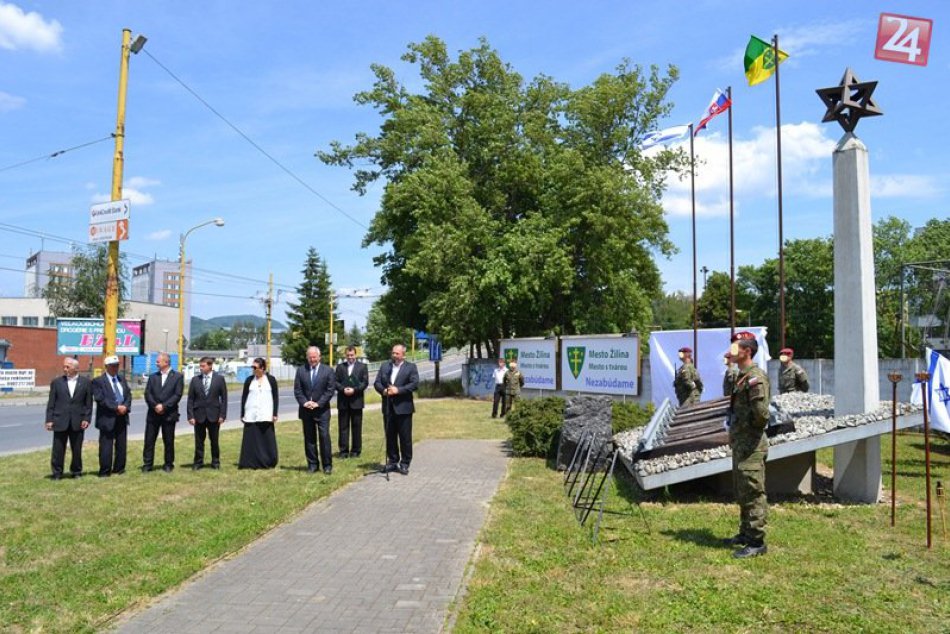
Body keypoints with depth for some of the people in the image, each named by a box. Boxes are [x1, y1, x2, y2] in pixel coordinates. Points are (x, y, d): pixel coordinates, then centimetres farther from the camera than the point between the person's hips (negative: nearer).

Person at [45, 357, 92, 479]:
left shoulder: (86, 382, 3)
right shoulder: (56, 382, 4)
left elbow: (88, 403, 4)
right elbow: (51, 403, 4)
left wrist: (87, 419, -4)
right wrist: (49, 420, -2)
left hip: (78, 422, 0)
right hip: (60, 422, 0)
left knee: (77, 450, 8)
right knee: (58, 450, 3)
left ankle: (76, 471, 22)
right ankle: (57, 473, 15)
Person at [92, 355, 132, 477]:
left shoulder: (122, 379, 15)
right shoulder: (98, 381, -5)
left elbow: (128, 395, 11)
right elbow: (100, 399, -15)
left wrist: (125, 407, -7)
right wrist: (117, 407, -18)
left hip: (122, 417, 6)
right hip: (107, 418, -6)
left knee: (121, 444, 10)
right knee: (106, 446, -2)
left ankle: (119, 468, 19)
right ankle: (104, 471, 5)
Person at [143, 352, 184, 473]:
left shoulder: (178, 376, 0)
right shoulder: (153, 376, 11)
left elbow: (177, 395, -8)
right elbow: (147, 394, 3)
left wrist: (164, 406, -15)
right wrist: (155, 405, -13)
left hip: (169, 414, -3)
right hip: (153, 414, 3)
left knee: (168, 441, 4)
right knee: (149, 440, 3)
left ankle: (168, 464, 15)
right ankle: (147, 464, 11)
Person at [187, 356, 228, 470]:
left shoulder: (219, 379, 0)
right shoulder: (195, 379, 3)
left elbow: (224, 398, 0)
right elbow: (190, 399, 3)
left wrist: (222, 415, -6)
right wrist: (190, 416, -5)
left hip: (214, 415, -1)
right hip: (199, 415, 1)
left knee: (214, 440, 8)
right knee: (199, 441, 6)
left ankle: (215, 462, 21)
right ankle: (198, 462, 18)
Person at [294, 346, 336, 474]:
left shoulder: (328, 371, 1)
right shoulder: (301, 370, 7)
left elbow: (330, 390, -4)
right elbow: (297, 389, 5)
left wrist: (318, 403, -12)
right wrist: (304, 402, -10)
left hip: (322, 410, -2)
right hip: (306, 410, 3)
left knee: (324, 437, -6)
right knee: (309, 438, 7)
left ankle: (327, 465, 1)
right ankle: (312, 464, 16)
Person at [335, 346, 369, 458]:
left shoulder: (362, 366, 7)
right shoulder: (340, 367, 12)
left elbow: (365, 382, -1)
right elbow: (336, 382, 5)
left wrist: (354, 390, -14)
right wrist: (343, 389, -13)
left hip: (356, 400, -1)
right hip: (343, 401, 1)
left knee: (356, 427, 3)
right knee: (343, 426, 2)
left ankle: (356, 450, 10)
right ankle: (343, 450, 7)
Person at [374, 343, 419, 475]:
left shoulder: (411, 367, -1)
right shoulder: (384, 366, 11)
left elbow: (415, 384, -12)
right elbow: (377, 383, 7)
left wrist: (398, 390, -19)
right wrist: (383, 390, -13)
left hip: (403, 407, -4)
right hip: (388, 407, 4)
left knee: (405, 437, 1)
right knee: (390, 436, 10)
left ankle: (405, 463, 10)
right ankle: (392, 461, 21)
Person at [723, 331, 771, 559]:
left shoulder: (756, 378, -18)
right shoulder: (742, 377, 13)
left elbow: (762, 413, -26)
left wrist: (754, 429, -8)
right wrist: (734, 432, 13)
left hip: (751, 446, -10)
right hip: (740, 443, 10)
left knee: (753, 494, -4)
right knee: (742, 493, 19)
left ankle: (756, 542, 4)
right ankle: (746, 533, 31)